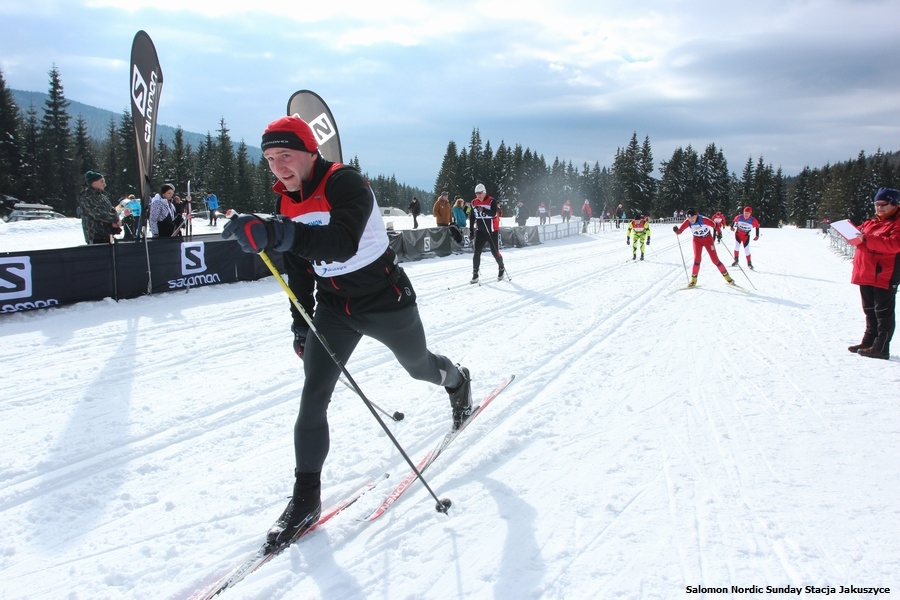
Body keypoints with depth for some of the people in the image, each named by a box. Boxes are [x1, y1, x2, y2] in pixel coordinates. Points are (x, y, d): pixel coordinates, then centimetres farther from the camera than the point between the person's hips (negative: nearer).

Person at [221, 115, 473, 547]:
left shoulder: (347, 184, -24)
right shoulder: (285, 203, -1)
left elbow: (343, 243, -43)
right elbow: (298, 268, 10)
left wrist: (278, 235, -56)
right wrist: (300, 322, 10)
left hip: (386, 300, -5)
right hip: (333, 308, 5)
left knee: (418, 366, 20)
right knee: (313, 398, -7)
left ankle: (458, 382, 57)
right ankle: (306, 498, 4)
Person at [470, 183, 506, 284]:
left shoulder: (492, 201, -9)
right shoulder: (474, 203, 4)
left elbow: (493, 213, -25)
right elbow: (472, 217, 13)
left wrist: (483, 210, -40)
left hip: (492, 231, -3)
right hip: (480, 231, 3)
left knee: (495, 252, 4)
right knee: (477, 252, -7)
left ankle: (501, 269, 30)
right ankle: (475, 275, -2)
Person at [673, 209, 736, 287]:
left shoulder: (703, 219, -29)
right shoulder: (687, 222, -20)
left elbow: (714, 225, -18)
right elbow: (679, 231, -18)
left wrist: (718, 233, -30)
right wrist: (676, 230, -38)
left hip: (708, 239, -2)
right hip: (697, 240, 2)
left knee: (715, 259, -4)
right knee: (697, 259, -15)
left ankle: (727, 277, 12)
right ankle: (693, 280, -1)